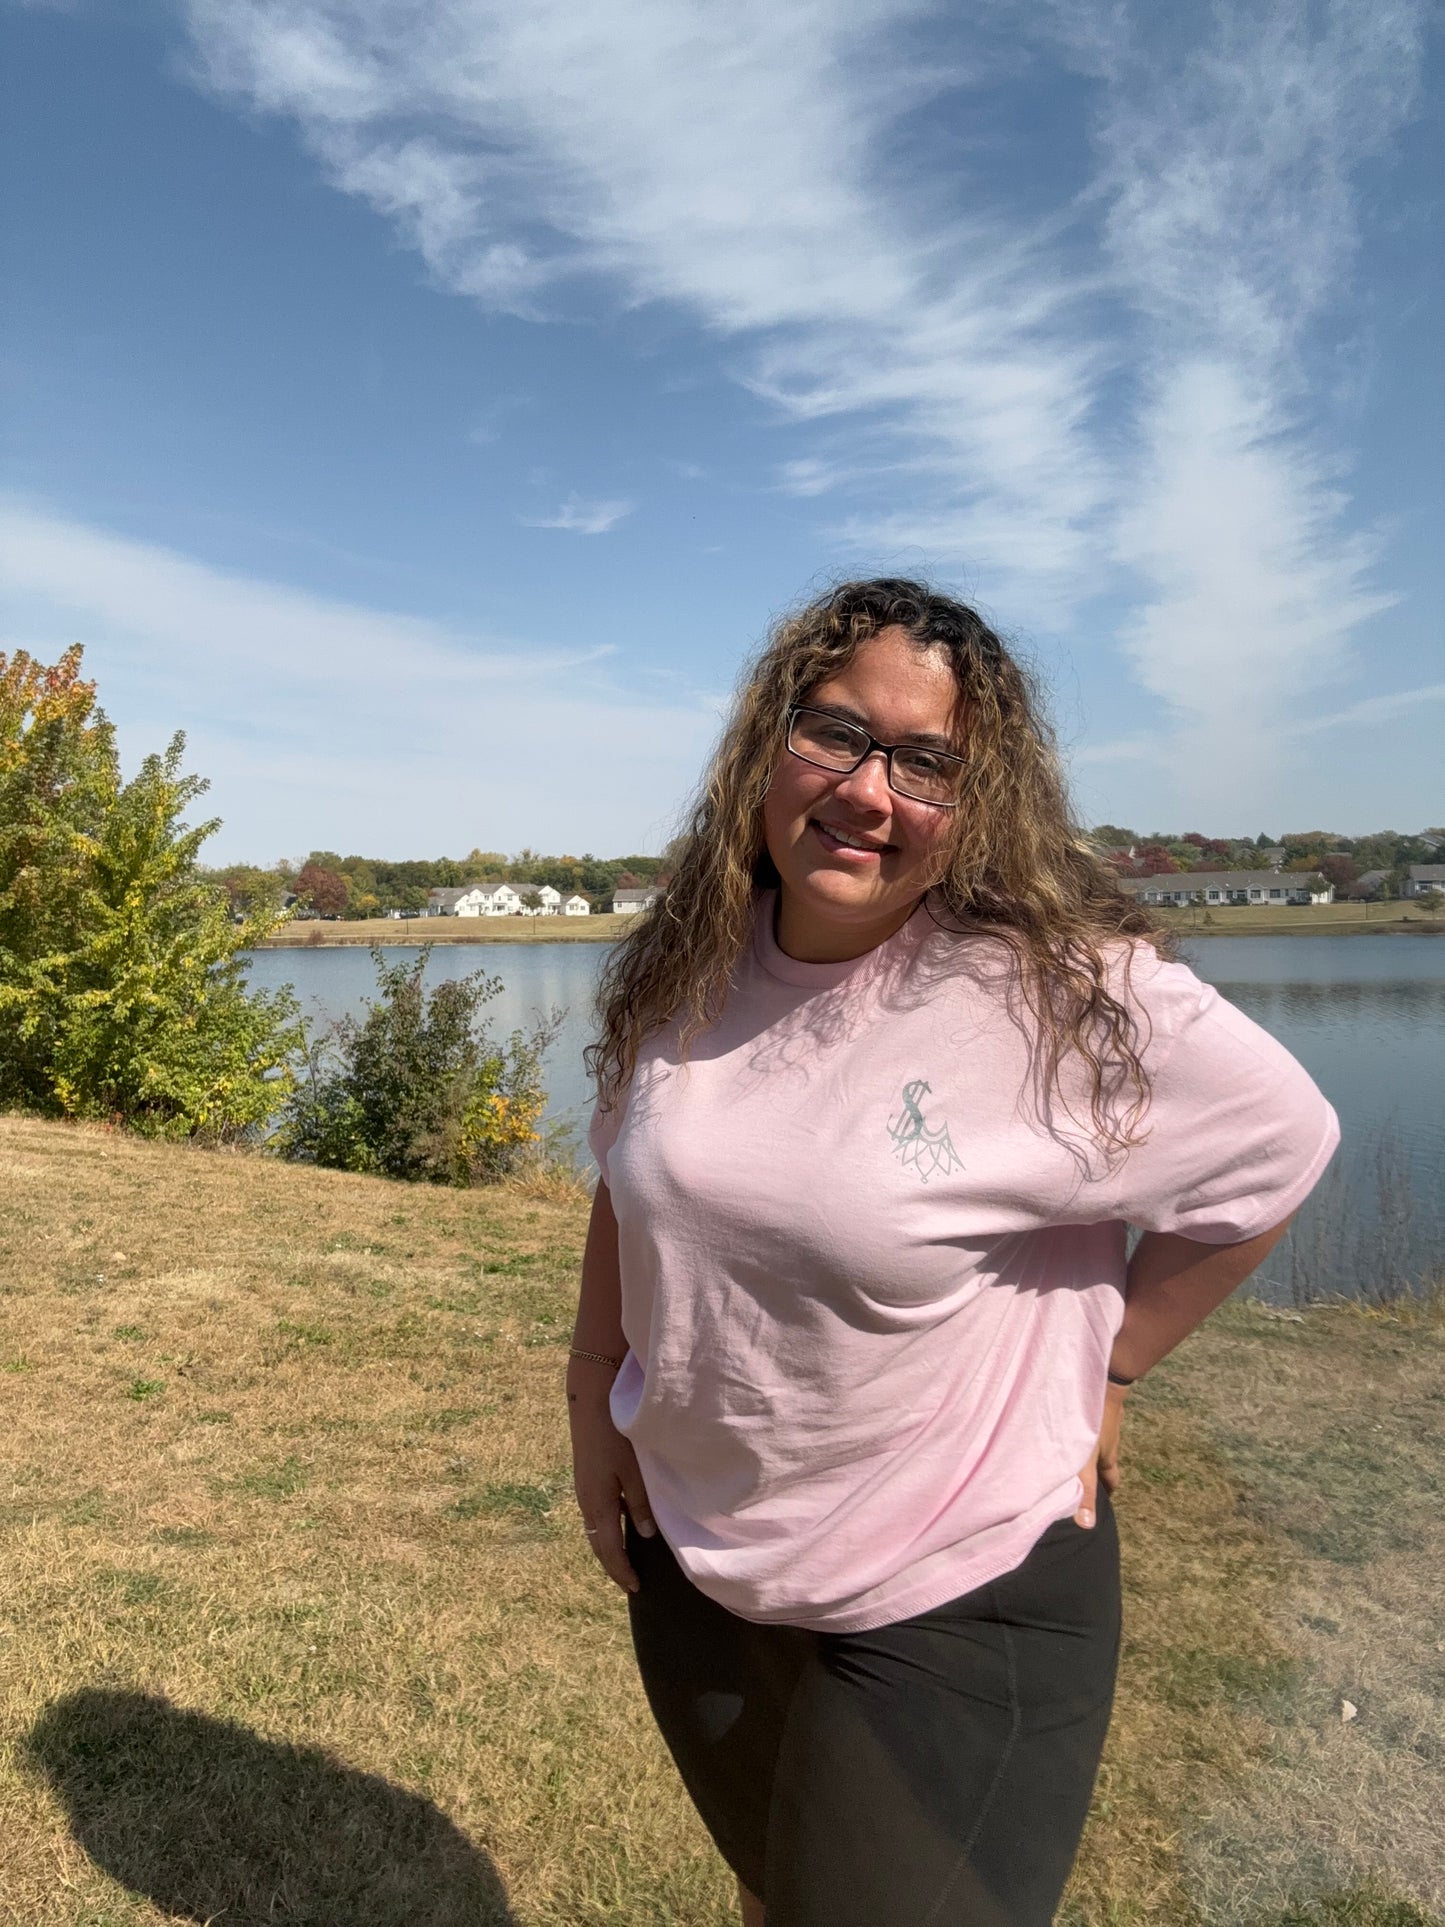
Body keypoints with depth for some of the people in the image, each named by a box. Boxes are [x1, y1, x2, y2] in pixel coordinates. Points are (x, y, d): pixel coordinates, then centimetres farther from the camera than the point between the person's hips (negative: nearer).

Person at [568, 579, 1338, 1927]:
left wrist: (1103, 1365, -8)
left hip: (953, 1606, -4)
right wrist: (594, 1418, 6)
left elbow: (1274, 1155, -9)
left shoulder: (1074, 998, -24)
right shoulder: (687, 977, -8)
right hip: (691, 1564, 5)